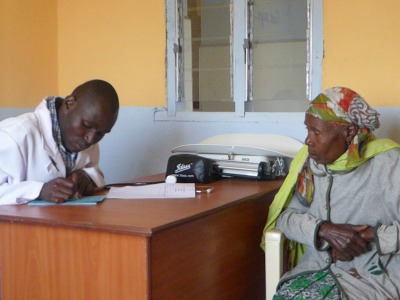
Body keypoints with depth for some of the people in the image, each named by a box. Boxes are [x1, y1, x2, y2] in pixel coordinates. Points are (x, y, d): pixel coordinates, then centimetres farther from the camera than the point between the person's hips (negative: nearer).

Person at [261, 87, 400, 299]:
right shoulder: (310, 159, 5)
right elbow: (285, 216, 3)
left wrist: (367, 236, -20)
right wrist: (325, 231, -13)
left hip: (373, 276, -4)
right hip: (317, 266, 4)